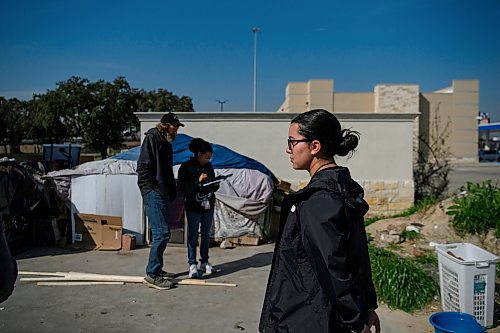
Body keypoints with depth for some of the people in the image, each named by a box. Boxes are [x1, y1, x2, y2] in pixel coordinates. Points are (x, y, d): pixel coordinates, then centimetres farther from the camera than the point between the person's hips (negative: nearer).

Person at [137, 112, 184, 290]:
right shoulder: (152, 139, -6)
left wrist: (172, 193, 19)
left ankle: (157, 270, 22)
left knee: (161, 234, 12)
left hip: (162, 195, 9)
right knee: (162, 233, -11)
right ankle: (152, 275, -4)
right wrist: (151, 189, -15)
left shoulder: (166, 144, 21)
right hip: (153, 194, -9)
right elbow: (143, 167, -14)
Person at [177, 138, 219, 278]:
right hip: (193, 206, -5)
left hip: (208, 205, 5)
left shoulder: (209, 166, 6)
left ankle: (204, 262, 21)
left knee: (206, 234, 11)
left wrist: (215, 185, -7)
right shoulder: (186, 167, -10)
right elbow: (182, 188, -14)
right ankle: (192, 265, 7)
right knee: (193, 235, -1)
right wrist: (198, 181, -22)